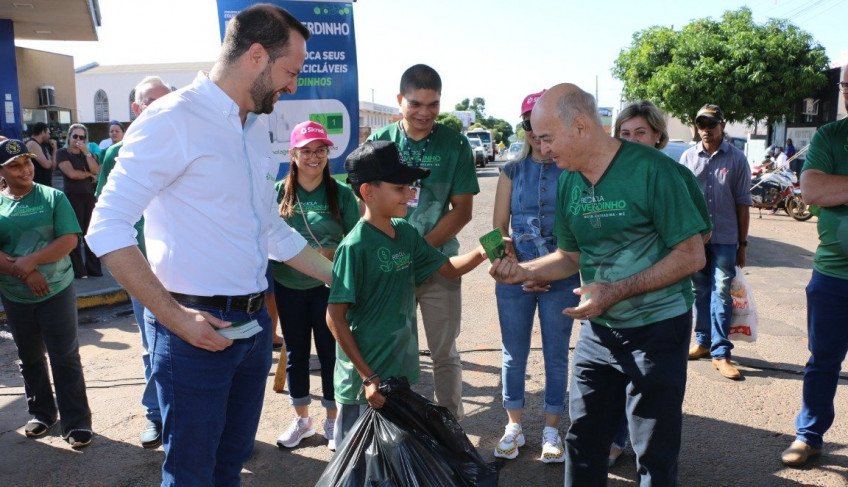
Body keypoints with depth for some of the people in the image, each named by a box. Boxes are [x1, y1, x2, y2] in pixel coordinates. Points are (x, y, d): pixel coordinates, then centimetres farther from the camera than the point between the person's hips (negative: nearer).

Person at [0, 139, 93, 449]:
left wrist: (31, 260, -21)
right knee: (30, 357, 16)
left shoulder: (53, 197, -4)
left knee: (65, 357, -1)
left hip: (57, 290, -3)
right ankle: (42, 413, 33)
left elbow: (70, 240, -12)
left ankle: (77, 423, 6)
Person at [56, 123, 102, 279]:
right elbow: (72, 173, -12)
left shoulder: (88, 154, 17)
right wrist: (89, 174, 2)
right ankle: (78, 271, 4)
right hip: (72, 198, -4)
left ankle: (94, 268, 10)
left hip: (90, 197, 4)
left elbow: (96, 170, -2)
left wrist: (86, 152, -7)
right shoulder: (62, 153, 1)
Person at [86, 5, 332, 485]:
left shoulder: (258, 128, 12)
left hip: (255, 321, 7)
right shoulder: (173, 119, -13)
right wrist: (173, 316, -21)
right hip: (197, 327, -7)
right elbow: (107, 229, -16)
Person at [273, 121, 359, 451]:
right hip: (288, 287, 2)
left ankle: (332, 421, 27)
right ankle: (301, 419, 32)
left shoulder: (341, 194, -4)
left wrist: (330, 253, -21)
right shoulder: (279, 192, 0)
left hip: (328, 287, -2)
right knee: (296, 354, 14)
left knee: (330, 353, 8)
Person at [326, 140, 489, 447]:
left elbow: (448, 268, 13)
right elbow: (335, 318, -17)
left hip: (402, 370, 7)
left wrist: (480, 253, -7)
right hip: (365, 379, -7)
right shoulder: (355, 246, -19)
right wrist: (367, 377, -16)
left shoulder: (406, 232, 2)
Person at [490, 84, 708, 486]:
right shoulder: (567, 182, 2)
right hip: (597, 329, 6)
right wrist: (522, 271, -5)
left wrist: (616, 292, -23)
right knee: (582, 442, 15)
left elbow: (692, 256, -16)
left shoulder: (650, 169, -17)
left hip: (656, 328, -5)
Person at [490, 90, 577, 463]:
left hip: (561, 279, -1)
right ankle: (514, 426, 26)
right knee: (514, 354, 10)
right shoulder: (513, 171, 3)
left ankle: (551, 429, 24)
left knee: (556, 355, 9)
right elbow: (498, 228, 2)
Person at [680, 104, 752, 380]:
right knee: (700, 292, 12)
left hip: (724, 238, -2)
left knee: (721, 294, -2)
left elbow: (743, 203, 1)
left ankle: (720, 353, 2)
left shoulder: (736, 158, 0)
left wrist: (743, 243, 1)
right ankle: (703, 342, 25)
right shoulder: (688, 157, 4)